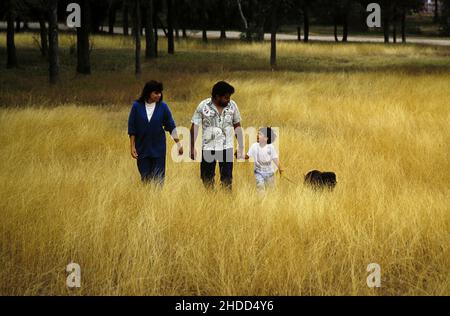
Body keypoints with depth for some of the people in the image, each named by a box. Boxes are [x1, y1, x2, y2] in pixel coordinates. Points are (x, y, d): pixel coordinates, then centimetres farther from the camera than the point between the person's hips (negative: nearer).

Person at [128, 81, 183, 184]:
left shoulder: (163, 106, -5)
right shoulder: (137, 106, -5)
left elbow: (171, 126, 1)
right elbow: (132, 128, -1)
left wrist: (178, 143, -2)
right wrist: (132, 147, -4)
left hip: (158, 149, 0)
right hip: (142, 148, 0)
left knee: (158, 179, -1)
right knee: (145, 178, 6)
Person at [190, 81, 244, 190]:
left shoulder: (232, 105, -2)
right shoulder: (203, 106, -8)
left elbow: (237, 126, 7)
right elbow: (194, 127, -2)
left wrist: (241, 146, 5)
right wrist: (192, 147, -4)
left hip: (226, 148, 1)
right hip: (208, 148, -1)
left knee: (227, 179, 4)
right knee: (207, 179, 7)